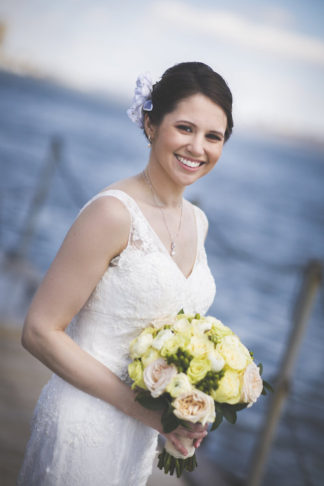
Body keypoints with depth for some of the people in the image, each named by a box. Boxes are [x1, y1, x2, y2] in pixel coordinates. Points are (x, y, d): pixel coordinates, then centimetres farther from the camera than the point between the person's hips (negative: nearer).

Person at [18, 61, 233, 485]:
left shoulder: (197, 222, 5)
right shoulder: (113, 212, -18)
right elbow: (40, 331, -18)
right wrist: (138, 405, -19)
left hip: (144, 433, 7)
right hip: (87, 422, -7)